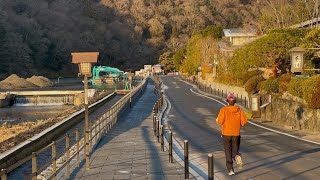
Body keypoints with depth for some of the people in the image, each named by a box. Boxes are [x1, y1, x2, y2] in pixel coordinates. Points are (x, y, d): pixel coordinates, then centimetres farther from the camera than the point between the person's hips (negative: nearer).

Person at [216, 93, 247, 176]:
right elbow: (244, 121, -7)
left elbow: (220, 121, -18)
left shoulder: (224, 110, -10)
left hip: (226, 134, -1)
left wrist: (217, 120, 6)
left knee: (228, 153, 9)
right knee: (235, 152, 12)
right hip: (236, 134, 2)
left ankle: (230, 170, 0)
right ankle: (237, 157, -22)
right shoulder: (239, 110, -2)